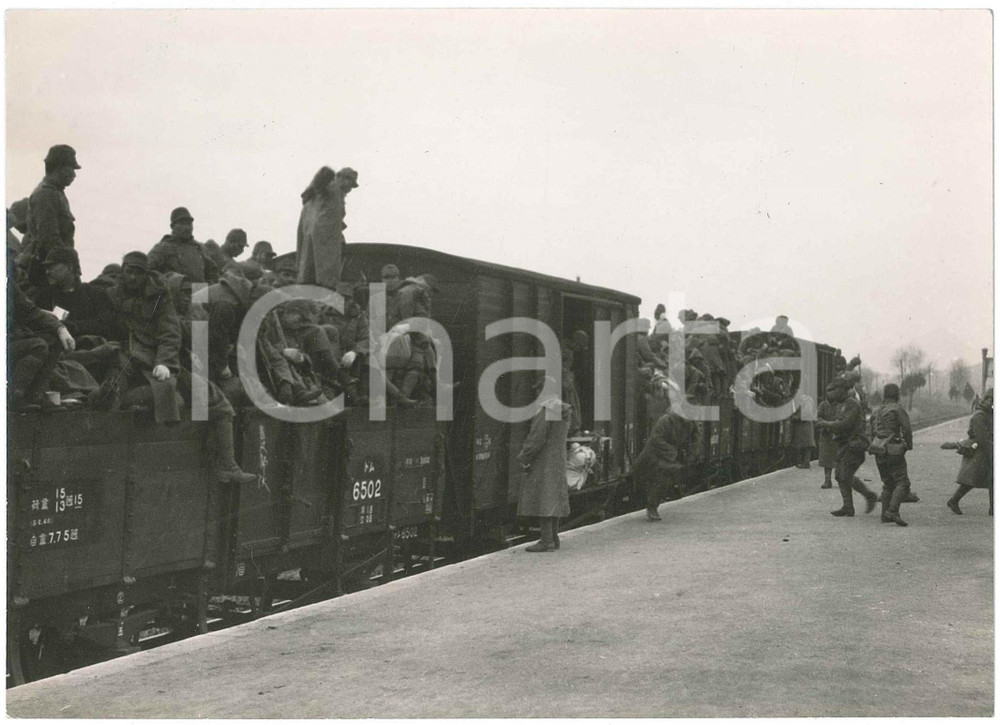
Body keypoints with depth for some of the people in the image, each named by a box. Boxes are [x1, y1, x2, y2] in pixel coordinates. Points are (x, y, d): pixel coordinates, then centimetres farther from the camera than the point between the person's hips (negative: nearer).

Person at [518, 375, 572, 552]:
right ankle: (554, 537, 18)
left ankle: (547, 540, -8)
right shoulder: (563, 412, 11)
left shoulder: (544, 412, -18)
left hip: (542, 462, -9)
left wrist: (524, 458, -10)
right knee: (554, 500, 13)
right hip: (558, 459, 9)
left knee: (541, 500, -7)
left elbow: (536, 439, -20)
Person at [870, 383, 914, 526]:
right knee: (902, 483, -8)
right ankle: (893, 510, -24)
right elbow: (906, 428, -12)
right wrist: (909, 445, 1)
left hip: (879, 454, 7)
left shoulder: (876, 412, 19)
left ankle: (885, 514, 10)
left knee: (888, 484, 16)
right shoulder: (897, 409, -4)